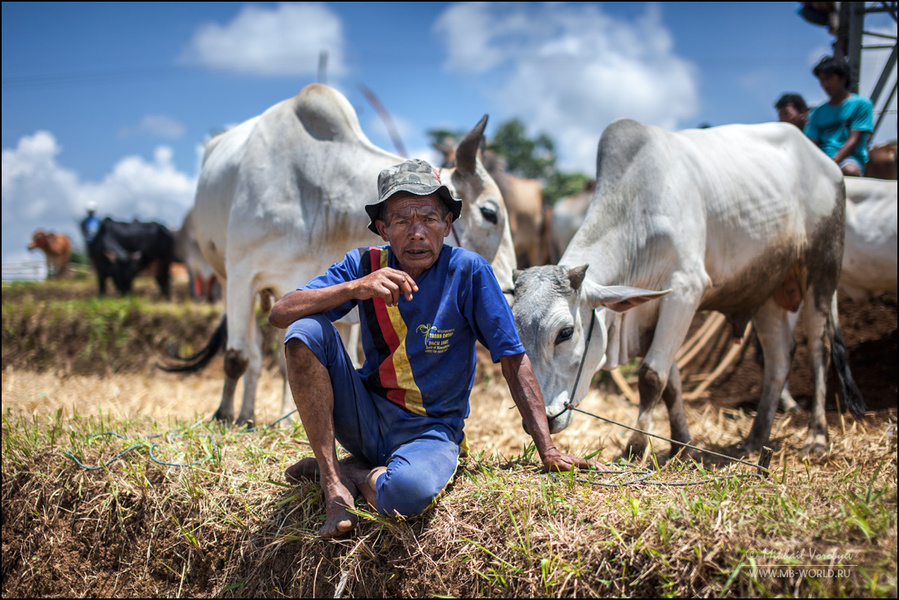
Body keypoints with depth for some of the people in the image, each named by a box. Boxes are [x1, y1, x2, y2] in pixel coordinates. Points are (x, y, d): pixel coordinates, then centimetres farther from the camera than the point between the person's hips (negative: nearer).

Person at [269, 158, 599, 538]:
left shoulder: (468, 271, -11)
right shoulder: (365, 265, -3)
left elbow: (514, 361, -9)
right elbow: (280, 314, -12)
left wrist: (548, 451, -15)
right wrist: (356, 287, -28)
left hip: (431, 428, -3)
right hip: (367, 417, 3)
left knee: (409, 493, -39)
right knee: (307, 331, -21)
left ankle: (353, 471, -2)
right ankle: (334, 484, -15)